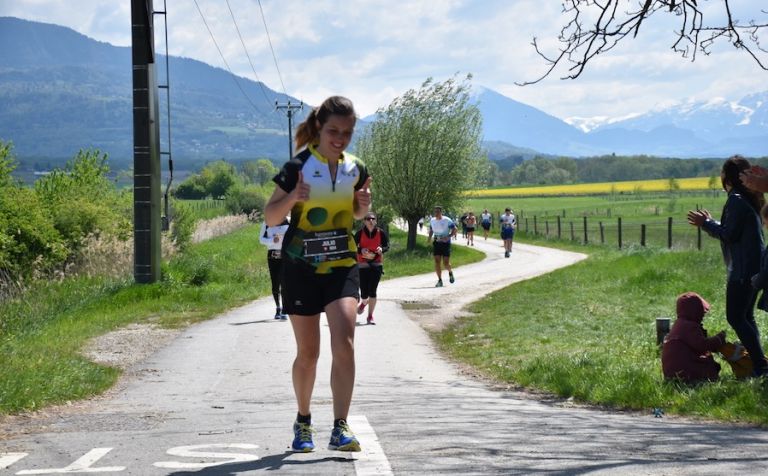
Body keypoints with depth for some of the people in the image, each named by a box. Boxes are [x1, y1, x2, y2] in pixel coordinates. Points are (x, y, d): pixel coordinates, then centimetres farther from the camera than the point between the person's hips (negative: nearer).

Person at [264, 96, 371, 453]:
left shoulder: (356, 170, 3)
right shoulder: (298, 168, -9)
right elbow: (271, 217, -5)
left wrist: (364, 205, -4)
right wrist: (292, 197, -24)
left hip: (342, 266, 2)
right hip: (301, 267, -2)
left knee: (344, 343, -16)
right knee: (308, 352, 7)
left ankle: (340, 428, -17)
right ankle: (303, 422, 28)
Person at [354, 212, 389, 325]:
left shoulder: (381, 233, -2)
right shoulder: (360, 233, -5)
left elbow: (387, 246, 4)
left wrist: (381, 249, -18)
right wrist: (361, 250, -21)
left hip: (376, 265, 0)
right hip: (362, 265, 0)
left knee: (372, 291, -8)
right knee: (364, 292, -1)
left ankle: (370, 316, 4)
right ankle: (363, 303, 37)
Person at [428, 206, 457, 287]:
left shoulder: (447, 220, -9)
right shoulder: (432, 221, 5)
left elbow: (455, 230, -6)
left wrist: (448, 237, -20)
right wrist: (429, 237, 0)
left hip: (445, 243, -4)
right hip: (436, 243, 4)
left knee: (446, 263, -6)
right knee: (437, 262, -6)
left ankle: (450, 272, 29)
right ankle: (440, 281, 1)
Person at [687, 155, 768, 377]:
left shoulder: (736, 201, -16)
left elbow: (730, 235, -19)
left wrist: (707, 224, -7)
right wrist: (710, 223, 18)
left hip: (742, 270, -10)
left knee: (735, 317, -7)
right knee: (746, 316, 15)